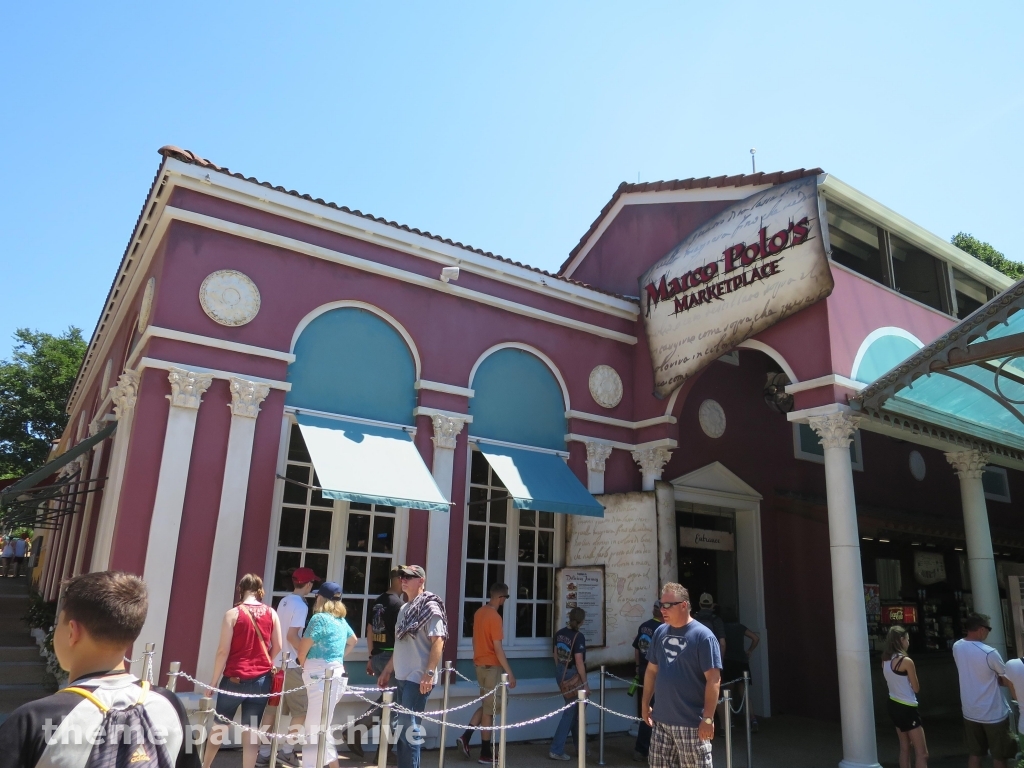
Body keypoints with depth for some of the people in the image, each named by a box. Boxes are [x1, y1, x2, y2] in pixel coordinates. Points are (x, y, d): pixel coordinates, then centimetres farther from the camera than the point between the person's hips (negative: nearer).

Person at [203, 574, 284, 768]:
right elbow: (277, 647, 4)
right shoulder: (271, 613, 0)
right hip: (261, 680, 2)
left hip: (235, 679, -1)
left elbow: (223, 651, -10)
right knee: (252, 730, 6)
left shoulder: (233, 614, -9)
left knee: (220, 724, 18)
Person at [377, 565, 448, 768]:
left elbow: (438, 642, -18)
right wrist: (387, 671, 21)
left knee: (409, 728, -6)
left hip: (418, 678, -9)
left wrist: (429, 673, -25)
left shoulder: (430, 607, -11)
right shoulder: (404, 609, 15)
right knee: (401, 728, 14)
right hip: (402, 677, 9)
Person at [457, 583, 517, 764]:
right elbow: (497, 648, -22)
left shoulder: (479, 612, 7)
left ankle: (466, 737, 11)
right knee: (489, 711, 2)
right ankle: (485, 754, 9)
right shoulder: (495, 617, -20)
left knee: (485, 706, 20)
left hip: (480, 664, 8)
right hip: (491, 666, -8)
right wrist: (509, 672, -18)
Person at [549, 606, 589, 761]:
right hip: (573, 676, -8)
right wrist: (585, 683, -13)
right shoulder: (578, 636, -19)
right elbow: (579, 662, -20)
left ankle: (580, 747, 30)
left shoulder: (559, 633, 3)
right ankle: (556, 750, 3)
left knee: (575, 709, 19)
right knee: (571, 711, 2)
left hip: (561, 673, 8)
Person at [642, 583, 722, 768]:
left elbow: (714, 680, -14)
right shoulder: (660, 632, 6)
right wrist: (645, 704, 14)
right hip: (662, 720, 6)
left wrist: (708, 718, -17)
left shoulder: (703, 636, -12)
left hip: (692, 724, -6)